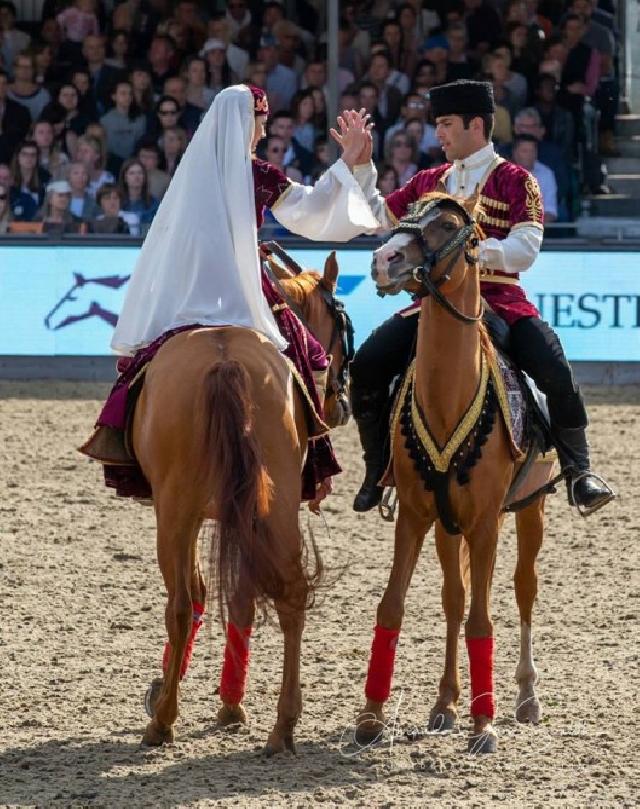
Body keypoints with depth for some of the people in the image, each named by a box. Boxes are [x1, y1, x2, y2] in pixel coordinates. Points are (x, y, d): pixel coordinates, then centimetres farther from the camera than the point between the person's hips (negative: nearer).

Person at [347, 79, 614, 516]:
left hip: (499, 298, -4)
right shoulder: (429, 182, 16)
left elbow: (526, 249, -11)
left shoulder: (515, 180, 1)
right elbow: (376, 218, 24)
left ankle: (579, 472, -7)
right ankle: (379, 470, 0)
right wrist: (361, 164, 13)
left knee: (555, 371, -25)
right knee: (367, 365, -16)